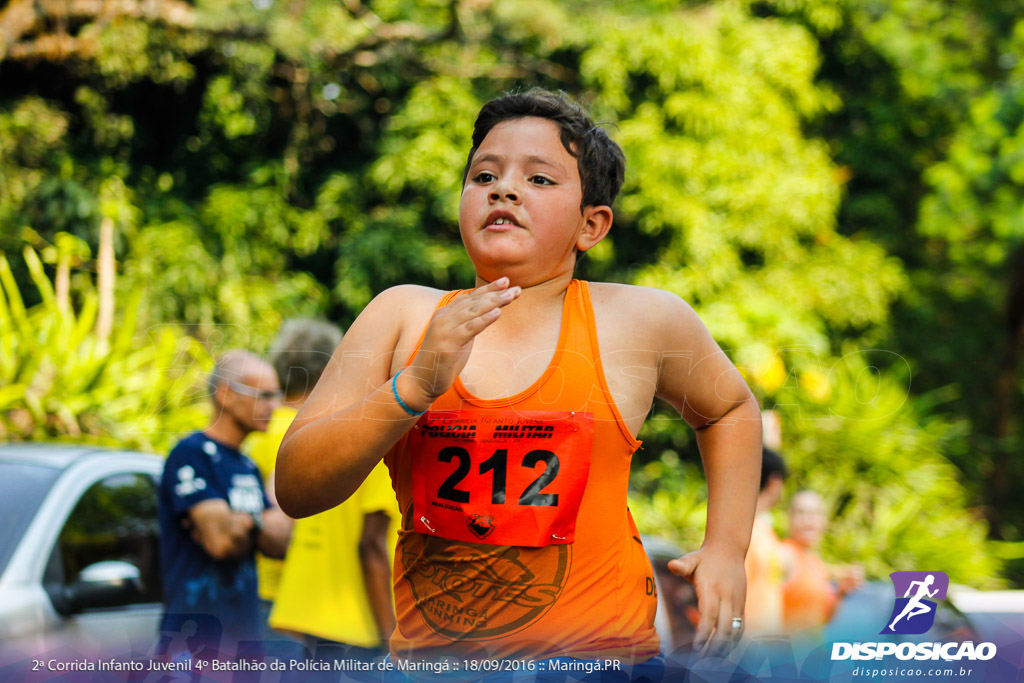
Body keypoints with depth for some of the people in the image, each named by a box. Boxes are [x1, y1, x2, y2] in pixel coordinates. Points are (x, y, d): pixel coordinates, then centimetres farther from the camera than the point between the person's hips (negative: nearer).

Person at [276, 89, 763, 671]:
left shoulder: (641, 320, 6)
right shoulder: (404, 315, 9)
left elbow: (730, 409, 27)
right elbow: (295, 490, 2)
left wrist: (728, 549, 16)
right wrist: (415, 387, -12)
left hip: (593, 651, -3)